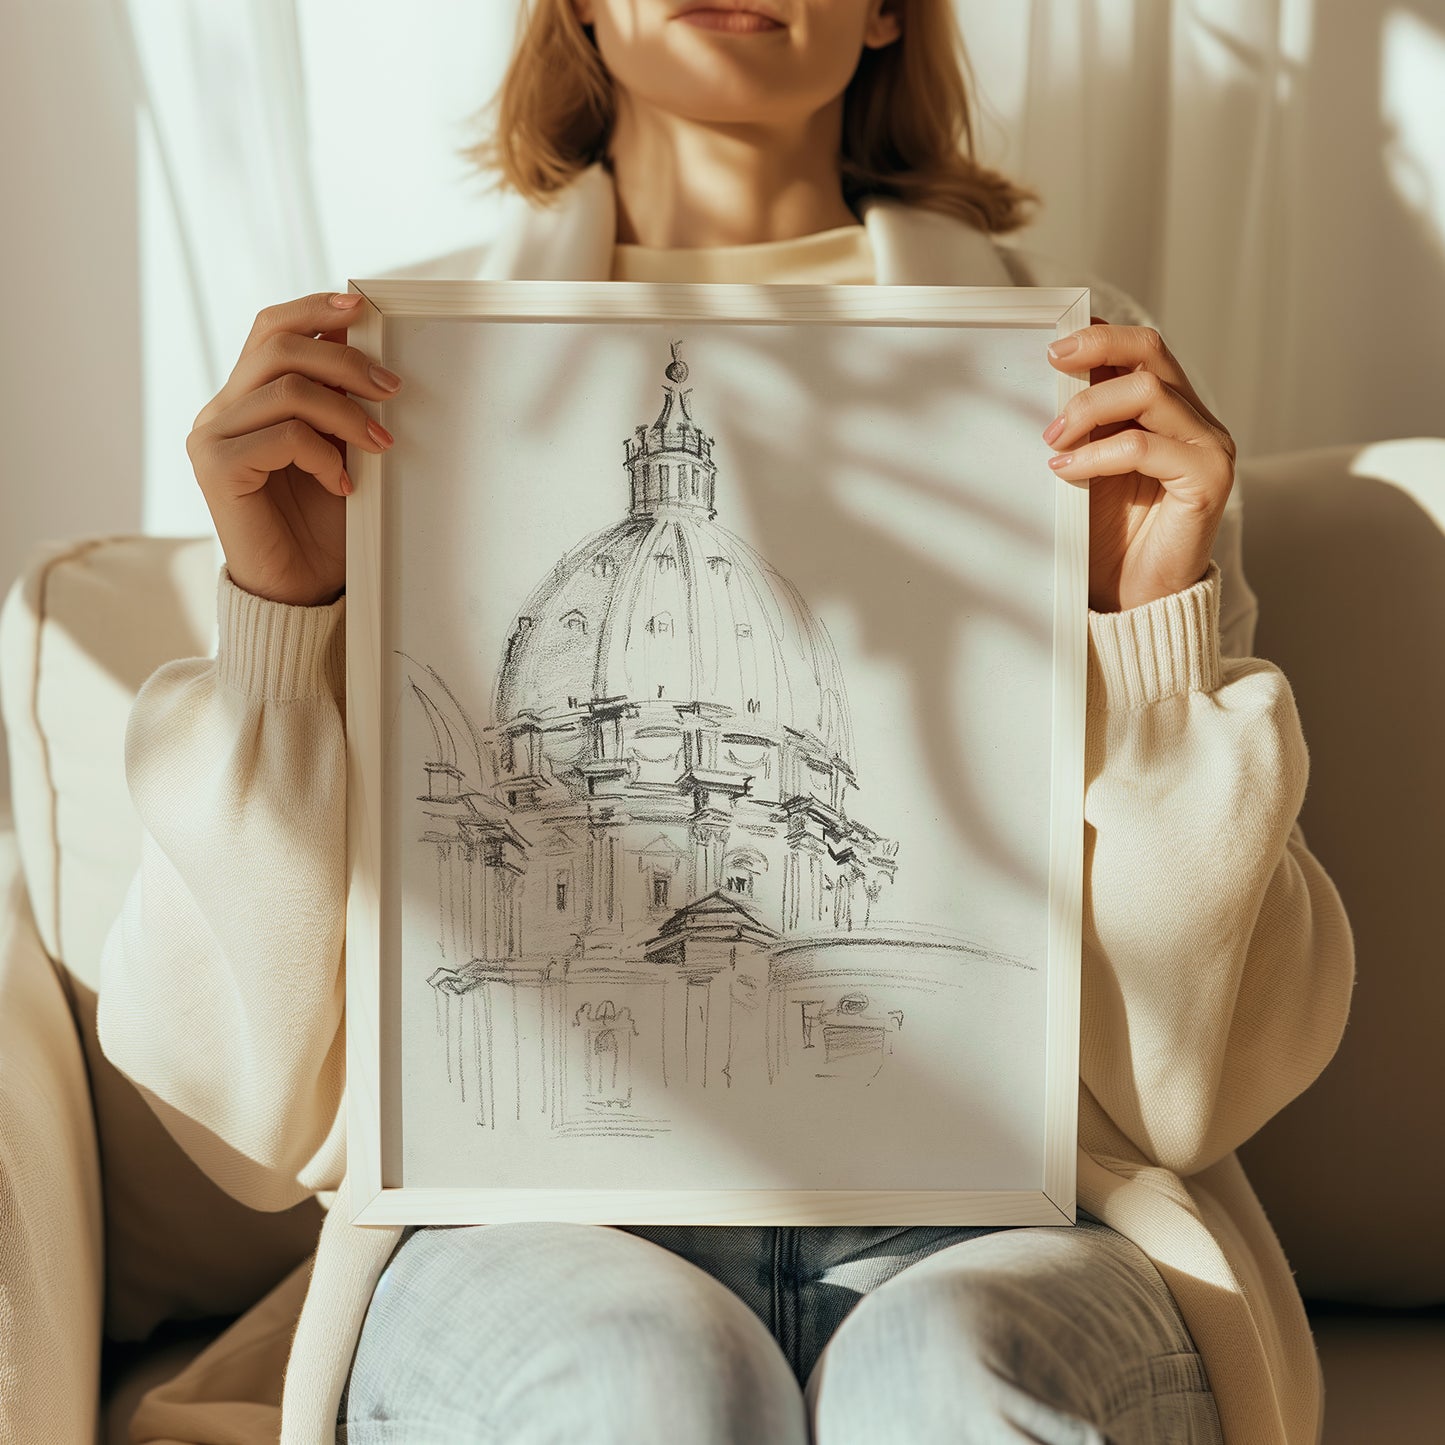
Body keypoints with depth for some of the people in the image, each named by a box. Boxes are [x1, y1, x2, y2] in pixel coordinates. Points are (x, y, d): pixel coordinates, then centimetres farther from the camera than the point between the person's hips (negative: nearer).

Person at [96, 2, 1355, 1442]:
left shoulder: (1067, 370, 6)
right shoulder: (402, 370, 6)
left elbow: (1180, 1080, 4)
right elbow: (260, 1102, 2)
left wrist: (1153, 628, -9)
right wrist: (275, 612, -10)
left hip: (982, 1224, 1)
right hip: (540, 1223, 1)